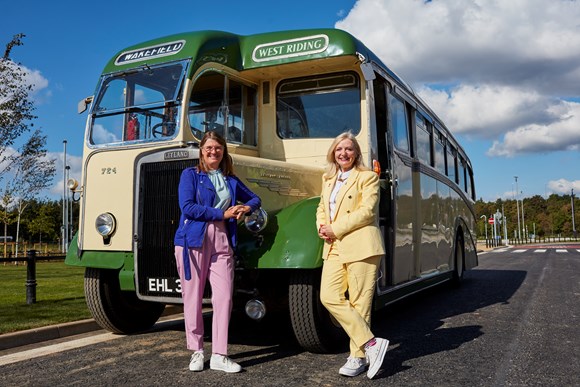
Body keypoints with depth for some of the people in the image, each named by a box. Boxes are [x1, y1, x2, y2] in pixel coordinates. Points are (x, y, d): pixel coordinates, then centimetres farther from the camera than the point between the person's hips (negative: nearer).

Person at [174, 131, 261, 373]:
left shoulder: (231, 180, 16)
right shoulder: (190, 174, 4)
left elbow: (255, 198, 28)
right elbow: (187, 207, -10)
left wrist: (246, 207, 4)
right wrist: (222, 213, -10)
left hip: (222, 242, 4)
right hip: (193, 240, -3)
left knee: (224, 297, -2)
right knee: (193, 298, 2)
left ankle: (219, 356, 6)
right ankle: (196, 352, 18)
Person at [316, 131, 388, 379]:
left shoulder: (367, 177, 0)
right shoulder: (328, 179, 20)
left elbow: (367, 210, -11)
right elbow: (322, 208, 22)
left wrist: (335, 229, -14)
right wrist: (321, 227, 0)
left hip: (360, 246, -6)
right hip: (334, 248, 6)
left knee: (359, 303, -2)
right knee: (329, 297, -6)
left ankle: (359, 356, 10)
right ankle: (371, 343, 1)